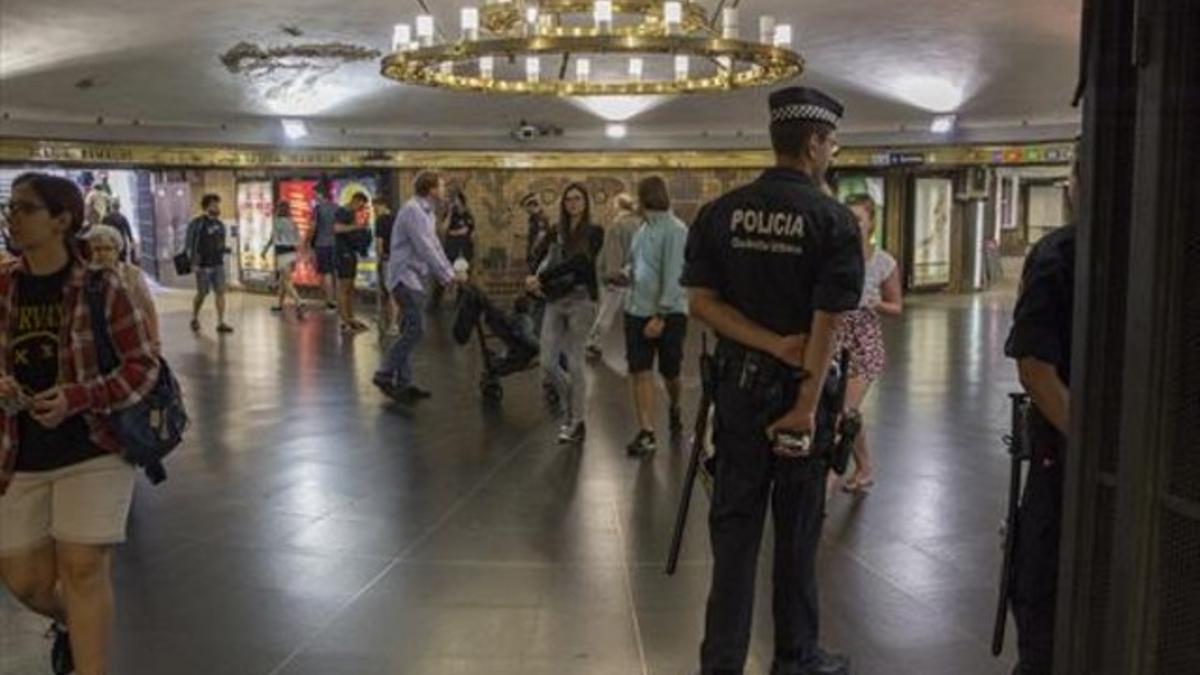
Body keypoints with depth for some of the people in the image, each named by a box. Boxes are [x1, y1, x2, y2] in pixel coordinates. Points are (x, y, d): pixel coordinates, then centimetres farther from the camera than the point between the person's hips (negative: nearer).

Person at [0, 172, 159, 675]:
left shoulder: (100, 287, -9)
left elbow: (143, 366, -6)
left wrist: (76, 398, -21)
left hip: (93, 449, -4)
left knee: (83, 568, -8)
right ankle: (70, 621, 44)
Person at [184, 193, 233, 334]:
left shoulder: (220, 224, 11)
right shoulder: (197, 223, -8)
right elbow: (191, 244, -10)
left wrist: (225, 250, 4)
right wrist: (195, 262, -15)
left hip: (218, 264, 5)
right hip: (203, 265, -5)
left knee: (221, 292, -3)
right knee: (202, 294, 6)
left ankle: (221, 323, -2)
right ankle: (195, 319, 28)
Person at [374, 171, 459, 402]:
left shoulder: (427, 212, 16)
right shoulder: (413, 210, -15)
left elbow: (435, 247, 18)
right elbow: (425, 249, -21)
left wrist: (450, 273, 9)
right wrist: (447, 276, -18)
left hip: (415, 278, 10)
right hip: (406, 276, -10)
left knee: (410, 331, 9)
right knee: (415, 329, -15)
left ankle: (404, 384, 12)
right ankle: (385, 375, -9)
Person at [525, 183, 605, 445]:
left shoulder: (594, 232, -2)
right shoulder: (554, 233, 12)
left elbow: (577, 261, -15)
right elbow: (542, 262, 5)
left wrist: (541, 278, -19)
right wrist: (536, 281, -17)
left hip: (581, 300, -4)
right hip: (554, 301, 4)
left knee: (574, 363, -2)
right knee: (548, 364, 2)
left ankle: (577, 422, 11)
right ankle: (570, 409, 26)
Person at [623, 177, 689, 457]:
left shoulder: (675, 231, -14)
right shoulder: (644, 229, 9)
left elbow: (673, 277, -18)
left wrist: (660, 315, -21)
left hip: (668, 313, -6)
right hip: (637, 310, 6)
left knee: (669, 371, 11)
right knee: (640, 372, 0)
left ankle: (674, 408, 40)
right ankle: (646, 433, 3)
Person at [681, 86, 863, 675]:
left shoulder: (720, 213, 1)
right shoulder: (832, 220, -10)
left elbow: (700, 300, -4)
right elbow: (827, 322, -15)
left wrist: (770, 343, -9)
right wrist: (807, 403, -14)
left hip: (738, 383, 3)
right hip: (802, 386, -3)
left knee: (734, 524, 9)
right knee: (797, 530, 10)